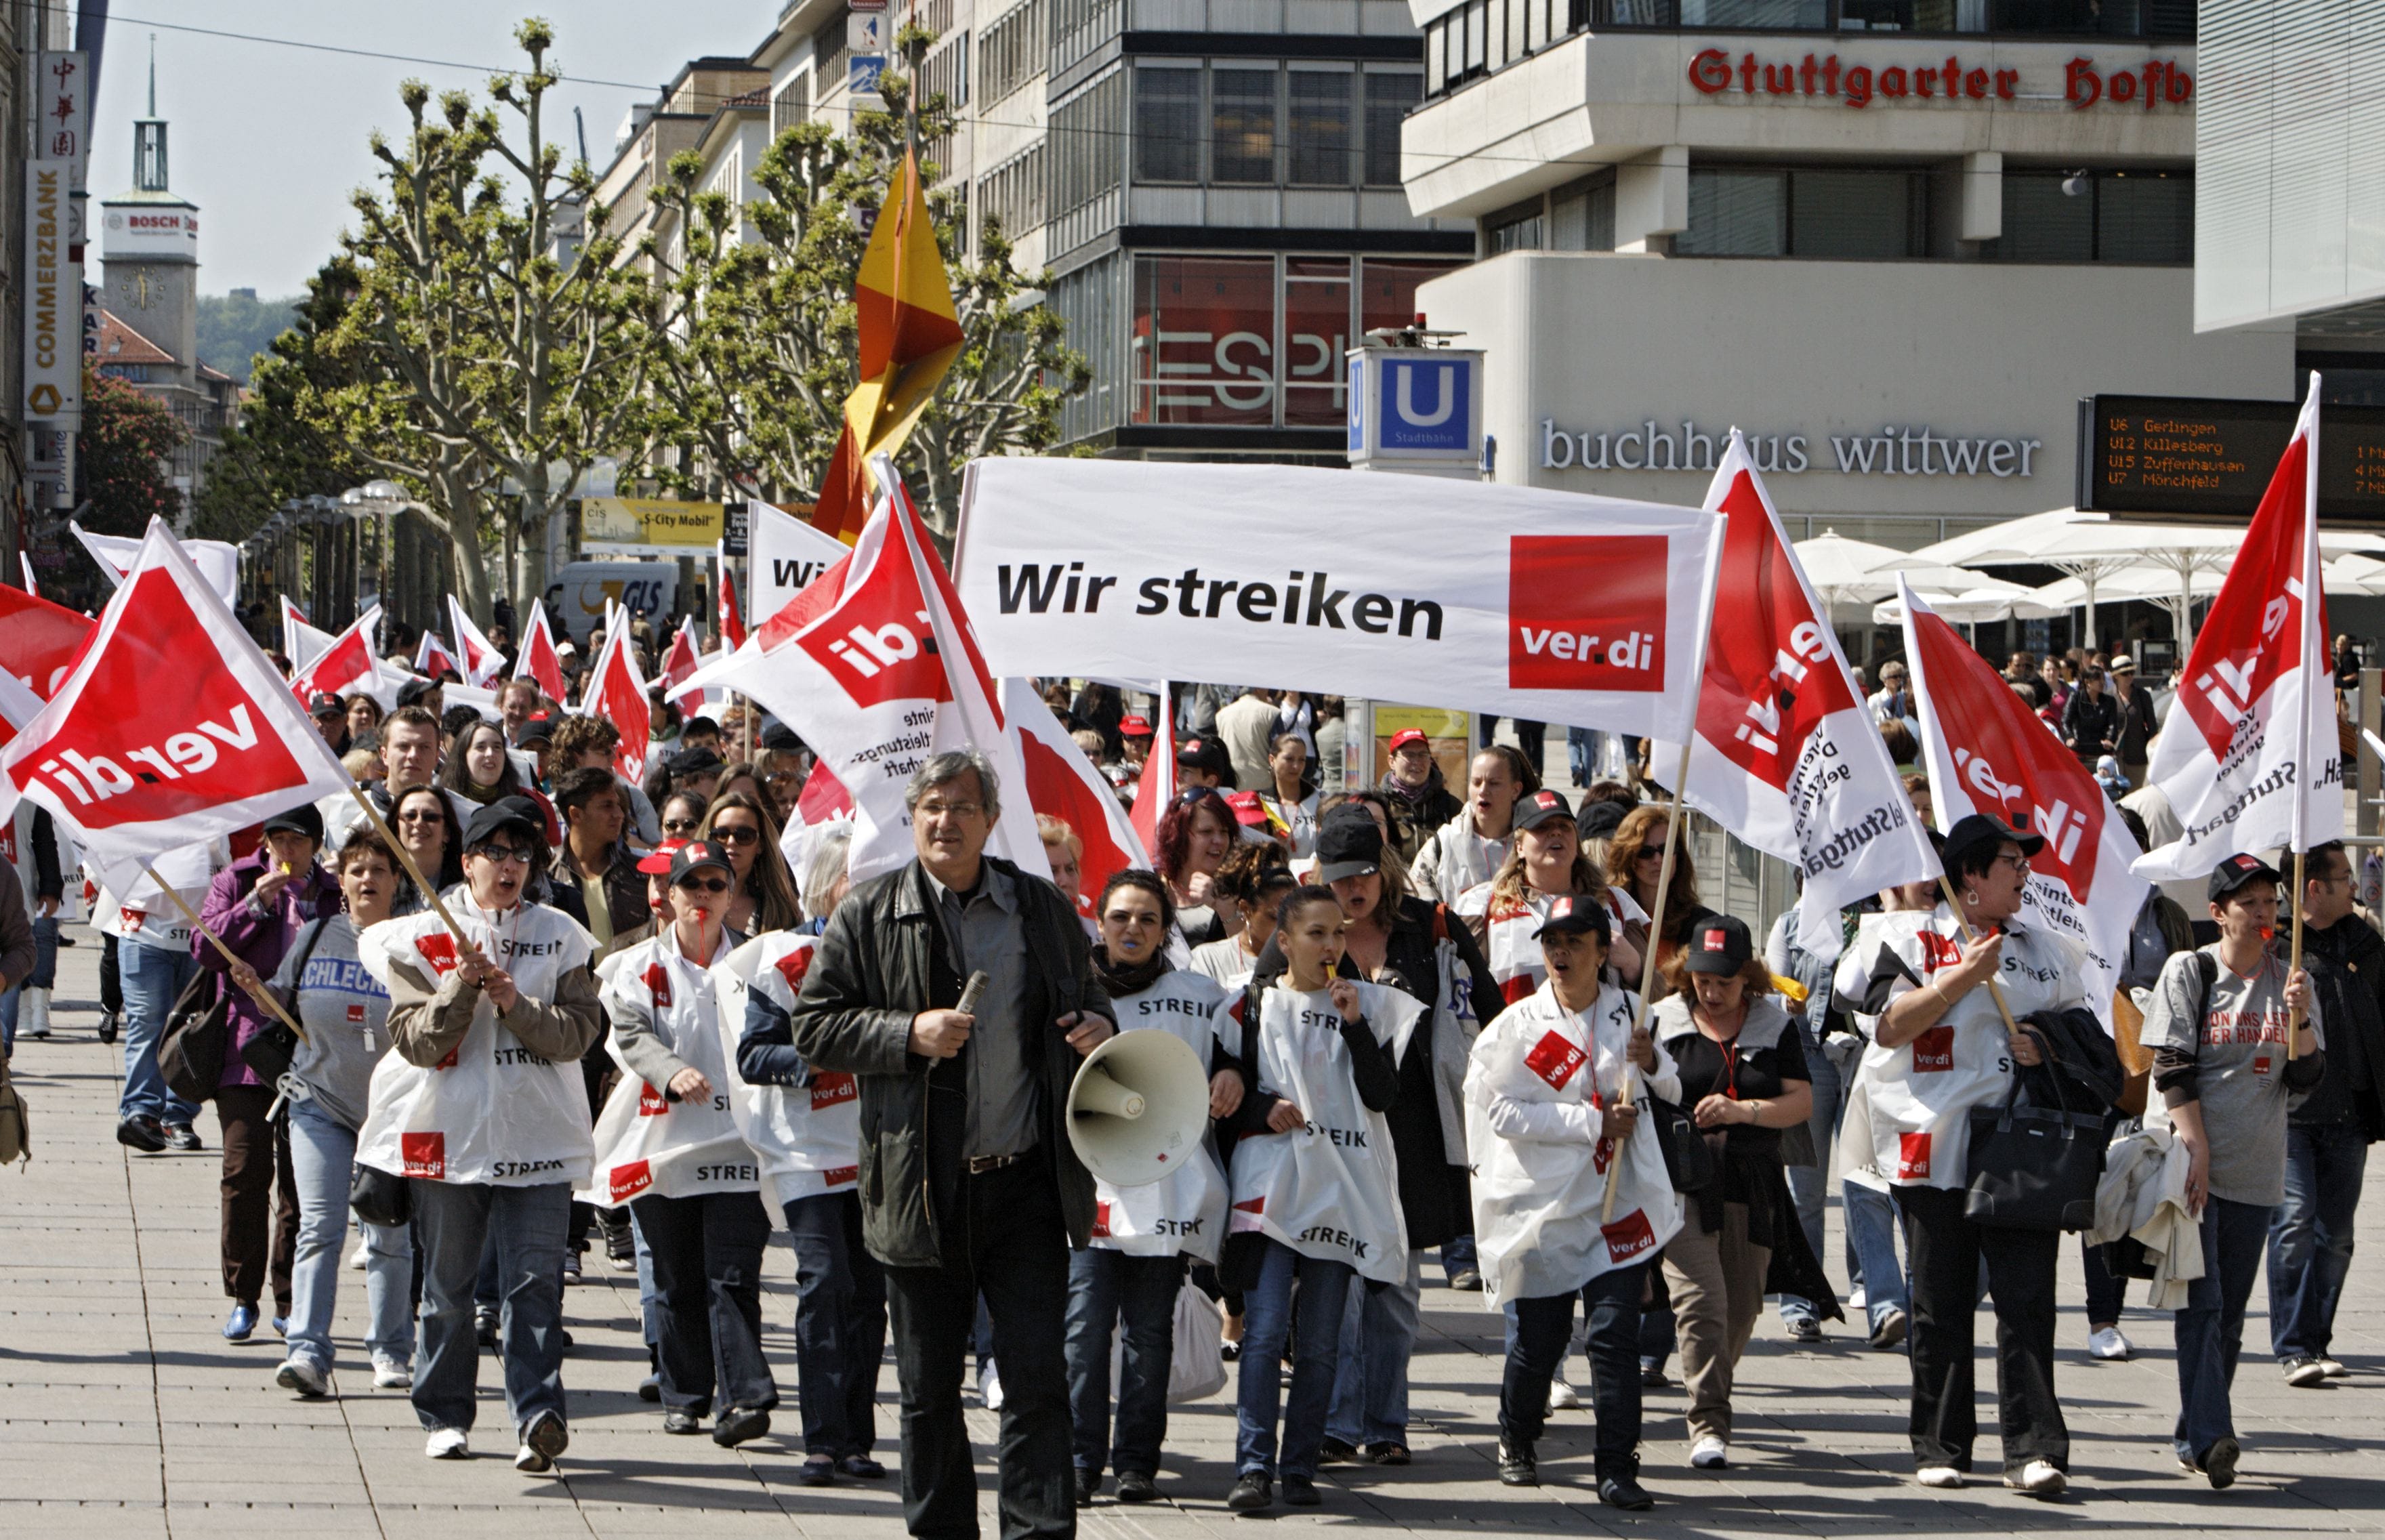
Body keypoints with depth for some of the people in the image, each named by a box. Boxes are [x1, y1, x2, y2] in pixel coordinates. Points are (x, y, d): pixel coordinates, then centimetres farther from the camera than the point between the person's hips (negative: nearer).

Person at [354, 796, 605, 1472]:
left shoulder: (560, 935, 8)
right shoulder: (426, 936, 5)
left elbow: (581, 1030, 0)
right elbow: (416, 1041, -3)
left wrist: (515, 1003, -14)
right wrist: (461, 987, -17)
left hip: (536, 1136, 0)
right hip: (450, 1131, 0)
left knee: (533, 1279, -11)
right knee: (447, 1282, 8)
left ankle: (538, 1413, -19)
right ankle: (444, 1416, 18)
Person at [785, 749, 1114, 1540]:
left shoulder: (1044, 909, 10)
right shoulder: (867, 917, 3)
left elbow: (1087, 1002, 23)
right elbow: (813, 1025, 0)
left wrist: (1095, 1029, -1)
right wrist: (908, 1034, -14)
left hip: (1027, 1183, 1)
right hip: (923, 1191, 0)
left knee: (1038, 1379, -4)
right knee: (929, 1389, 9)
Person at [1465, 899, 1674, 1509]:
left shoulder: (1629, 1013, 7)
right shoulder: (1518, 1025, 0)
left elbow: (1676, 1091, 15)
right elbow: (1506, 1113, -10)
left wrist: (1654, 1063, -8)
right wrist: (1594, 1121, -14)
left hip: (1619, 1202, 1)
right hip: (1542, 1203, -1)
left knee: (1616, 1334, -9)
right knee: (1537, 1338, 6)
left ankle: (1618, 1468, -4)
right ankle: (1517, 1439, 33)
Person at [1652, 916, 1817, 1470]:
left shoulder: (1775, 1026, 10)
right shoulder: (1662, 1022, 4)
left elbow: (1802, 1101, 3)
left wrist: (1744, 1110, -13)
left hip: (1752, 1189, 3)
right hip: (1681, 1183, -3)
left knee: (1741, 1308, 8)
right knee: (1701, 1299, -15)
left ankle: (1708, 1393, 32)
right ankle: (1710, 1423, -14)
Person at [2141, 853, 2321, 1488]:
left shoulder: (2289, 980, 10)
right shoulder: (2188, 972, -1)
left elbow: (2307, 1077, 5)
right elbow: (2172, 1069, -5)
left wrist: (2298, 1017, -12)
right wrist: (2196, 1147, -14)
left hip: (2256, 1168, 4)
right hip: (2187, 1156, -4)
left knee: (2229, 1311, 5)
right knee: (2202, 1301, -14)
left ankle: (2193, 1439, 13)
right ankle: (2209, 1435, -22)